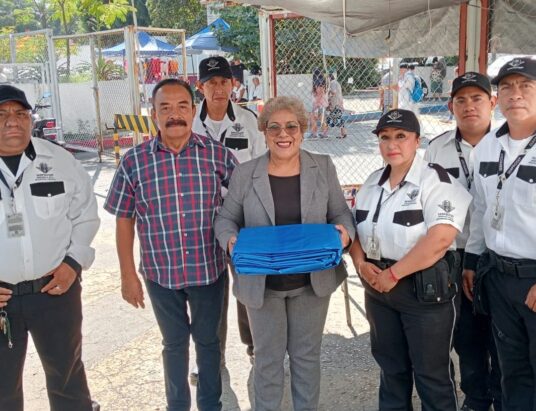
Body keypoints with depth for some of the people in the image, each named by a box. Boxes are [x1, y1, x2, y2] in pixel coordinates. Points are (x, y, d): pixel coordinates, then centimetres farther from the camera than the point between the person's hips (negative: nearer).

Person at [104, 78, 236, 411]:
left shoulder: (218, 154, -7)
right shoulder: (134, 162, -6)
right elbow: (124, 220, 0)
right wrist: (128, 275, 0)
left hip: (210, 269, 0)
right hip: (161, 273, 0)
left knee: (208, 340, 18)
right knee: (174, 343, 19)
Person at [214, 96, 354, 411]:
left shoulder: (324, 167, -2)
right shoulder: (244, 174, -5)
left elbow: (341, 213, 2)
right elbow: (226, 219, 2)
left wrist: (345, 232, -19)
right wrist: (230, 240, -19)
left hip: (313, 281, 1)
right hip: (262, 283, -1)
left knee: (307, 354, 18)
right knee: (268, 357, 15)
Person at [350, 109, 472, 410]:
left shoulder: (435, 180, -14)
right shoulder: (373, 183, 9)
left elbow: (439, 239, -24)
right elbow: (356, 230, 15)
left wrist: (393, 274, -20)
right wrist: (361, 264, -4)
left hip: (425, 289, -6)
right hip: (378, 288, 7)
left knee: (431, 371, 7)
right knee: (390, 364, 20)